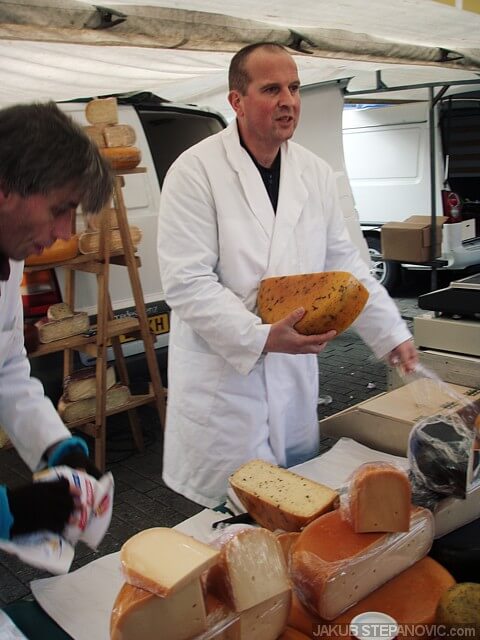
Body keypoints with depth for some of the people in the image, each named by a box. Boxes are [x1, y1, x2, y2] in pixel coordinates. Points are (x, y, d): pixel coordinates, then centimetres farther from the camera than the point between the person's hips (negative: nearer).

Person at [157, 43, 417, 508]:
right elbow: (186, 281, -17)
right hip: (221, 376, -5)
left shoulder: (315, 173, 6)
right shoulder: (196, 170, -12)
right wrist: (261, 338, -25)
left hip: (295, 373, 5)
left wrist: (393, 334, 8)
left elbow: (343, 263, 12)